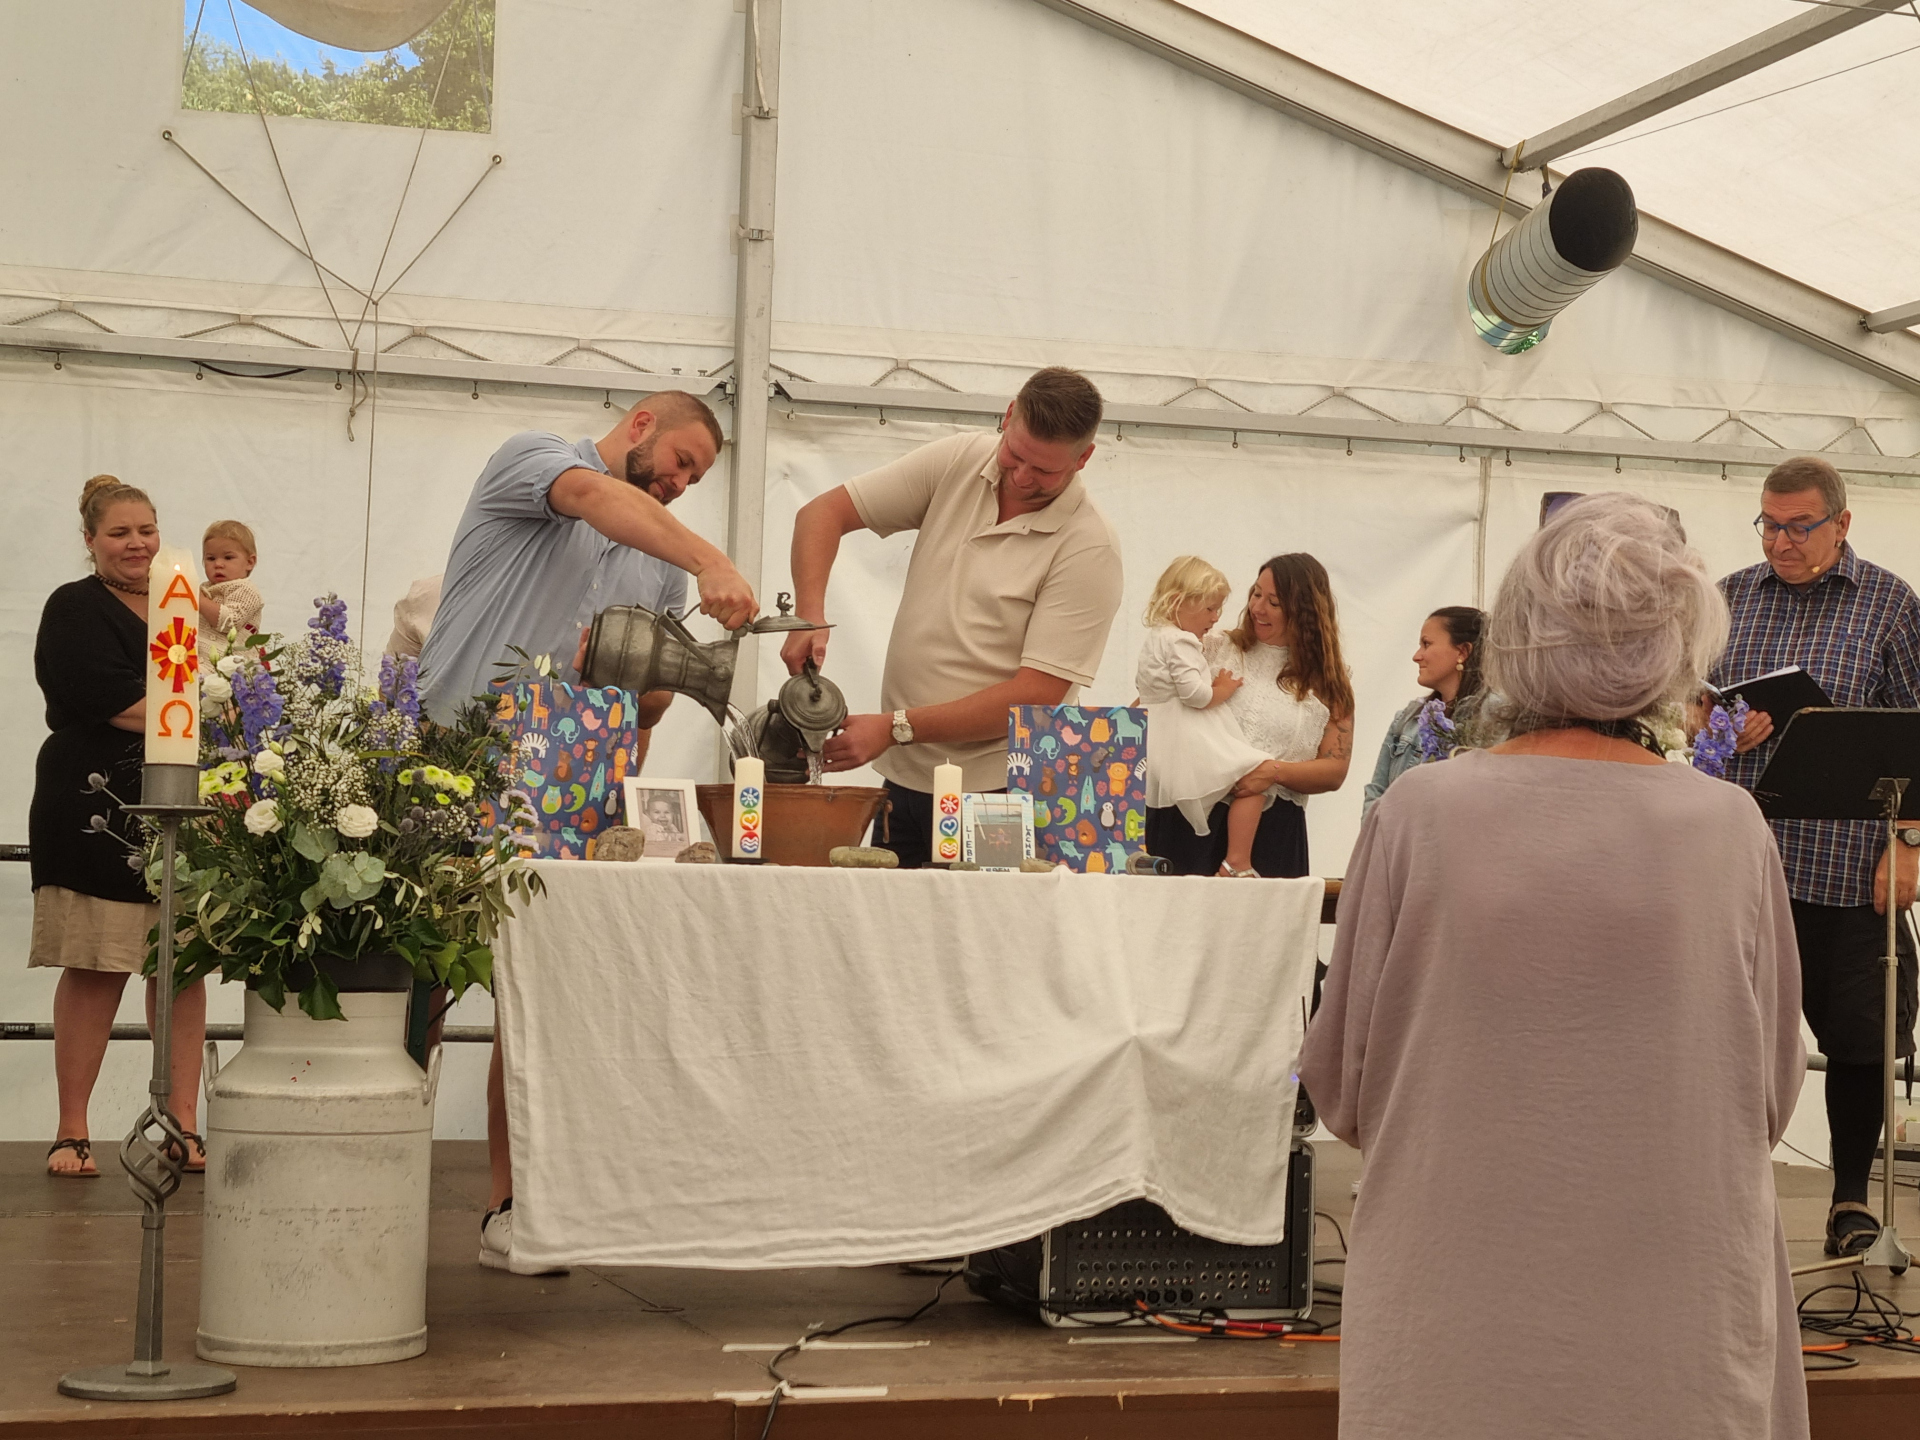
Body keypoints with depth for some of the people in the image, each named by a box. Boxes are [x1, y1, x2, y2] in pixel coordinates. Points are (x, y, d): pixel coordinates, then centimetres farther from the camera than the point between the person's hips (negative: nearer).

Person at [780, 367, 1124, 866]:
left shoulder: (1089, 548, -14)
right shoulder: (957, 463, 2)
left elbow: (1037, 694, -18)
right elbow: (824, 512, 4)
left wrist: (896, 727, -20)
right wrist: (810, 616, -14)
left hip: (997, 792, -5)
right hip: (901, 779, 5)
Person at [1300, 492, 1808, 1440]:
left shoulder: (1418, 813, -10)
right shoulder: (1728, 828, -7)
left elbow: (1339, 1081, -1)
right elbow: (1771, 1091, 4)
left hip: (1448, 1341, 0)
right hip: (1680, 1336, 1)